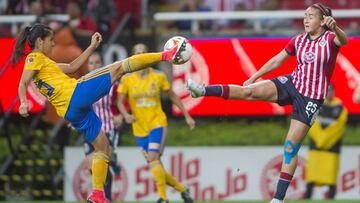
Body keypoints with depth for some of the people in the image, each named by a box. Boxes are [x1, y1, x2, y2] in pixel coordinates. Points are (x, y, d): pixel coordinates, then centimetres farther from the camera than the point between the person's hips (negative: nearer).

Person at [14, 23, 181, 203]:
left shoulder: (41, 61, 27)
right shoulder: (34, 58, 0)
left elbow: (72, 67, 30)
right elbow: (23, 84, -16)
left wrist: (92, 47, 29)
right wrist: (23, 102, -36)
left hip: (71, 112, 10)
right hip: (76, 93, -10)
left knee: (103, 148, 14)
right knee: (120, 67, -4)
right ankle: (164, 56, -6)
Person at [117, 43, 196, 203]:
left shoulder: (159, 77, -2)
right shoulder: (127, 79, -1)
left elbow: (173, 96, 9)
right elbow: (120, 102, -1)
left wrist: (187, 116, 10)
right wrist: (126, 115, -21)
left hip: (157, 124, -3)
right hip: (139, 128, 3)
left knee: (153, 159, -22)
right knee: (155, 166, 3)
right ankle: (182, 190, 22)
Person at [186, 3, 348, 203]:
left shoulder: (330, 38, -11)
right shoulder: (298, 40, 5)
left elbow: (343, 40, -35)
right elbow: (277, 60, 15)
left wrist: (335, 28, -58)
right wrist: (253, 78, 19)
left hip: (311, 98, -5)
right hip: (292, 83, 5)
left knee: (291, 146, -6)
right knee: (249, 91, -17)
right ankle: (204, 90, -22)